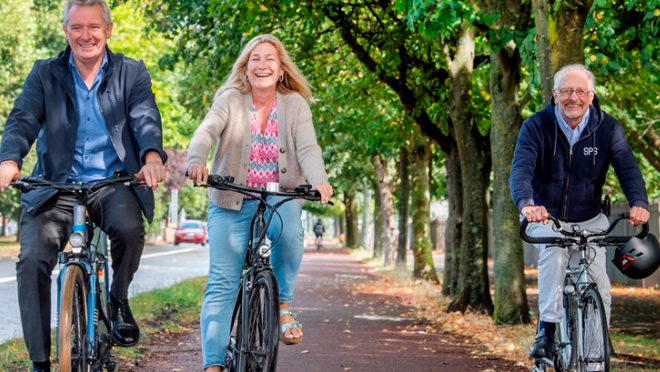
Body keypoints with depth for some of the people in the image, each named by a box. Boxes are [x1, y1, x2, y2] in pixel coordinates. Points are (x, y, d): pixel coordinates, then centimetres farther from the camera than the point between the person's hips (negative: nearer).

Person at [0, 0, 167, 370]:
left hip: (113, 183, -1)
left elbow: (145, 118, -7)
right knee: (33, 259, -19)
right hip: (56, 185, 1)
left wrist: (152, 156, -30)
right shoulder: (45, 74, 9)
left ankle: (119, 299, 0)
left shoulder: (131, 73, 9)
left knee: (129, 227, -32)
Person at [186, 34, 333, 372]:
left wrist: (319, 181, -33)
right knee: (222, 283, -9)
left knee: (290, 233, -34)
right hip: (232, 202, 0)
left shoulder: (295, 105, 2)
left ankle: (283, 303, -8)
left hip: (279, 199, 0)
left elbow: (308, 148, -11)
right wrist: (196, 161, -41)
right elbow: (206, 132, -18)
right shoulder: (231, 100, -1)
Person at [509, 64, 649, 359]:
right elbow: (521, 169, -28)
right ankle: (546, 330, -27)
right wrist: (526, 203, -49)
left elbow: (627, 167, -22)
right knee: (554, 255, -32)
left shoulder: (608, 129, -10)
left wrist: (639, 202, -43)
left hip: (589, 220, 2)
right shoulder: (536, 126, -15)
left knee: (599, 285, -10)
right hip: (545, 217, -2)